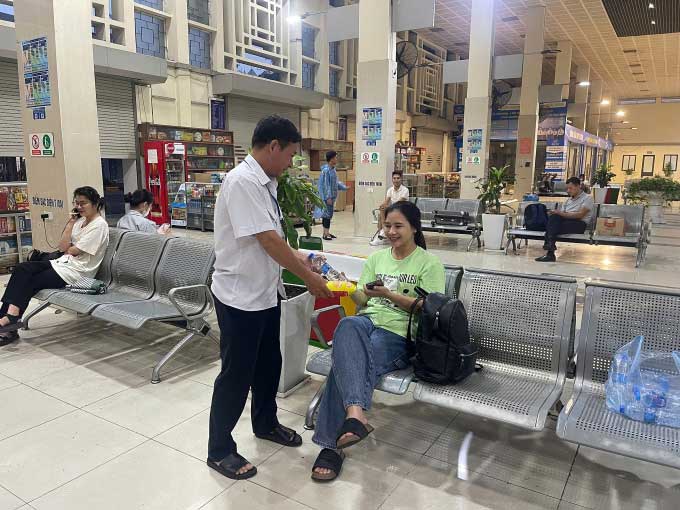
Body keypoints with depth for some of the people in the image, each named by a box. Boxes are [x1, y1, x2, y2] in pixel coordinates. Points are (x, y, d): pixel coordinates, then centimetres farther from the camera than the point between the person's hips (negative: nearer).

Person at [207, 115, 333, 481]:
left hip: (266, 293, 9)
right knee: (236, 375, 5)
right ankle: (219, 450, 24)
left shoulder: (265, 182, 7)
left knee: (269, 364, 22)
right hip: (240, 297, -9)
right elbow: (268, 241, -25)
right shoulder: (242, 182, -22)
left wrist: (300, 260, 10)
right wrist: (308, 278, -16)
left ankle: (265, 424, 43)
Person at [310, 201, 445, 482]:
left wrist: (388, 294, -15)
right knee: (346, 325, -38)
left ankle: (332, 444, -31)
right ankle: (355, 414, -54)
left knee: (346, 361, -33)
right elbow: (361, 300, 15)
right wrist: (352, 290, -10)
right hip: (367, 320, 4)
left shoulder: (430, 263, 5)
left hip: (399, 333, -3)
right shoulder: (376, 257, 21)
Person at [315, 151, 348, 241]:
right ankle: (325, 234, -1)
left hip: (332, 196, 9)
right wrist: (328, 197, -21)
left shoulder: (333, 169, 12)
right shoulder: (326, 170, -16)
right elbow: (325, 185, -19)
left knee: (329, 214, 13)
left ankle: (327, 232, 20)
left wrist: (344, 187, 17)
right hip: (327, 197, -9)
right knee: (327, 214, -6)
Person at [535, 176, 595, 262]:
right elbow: (561, 212, 14)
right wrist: (554, 213, -10)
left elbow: (580, 215, -10)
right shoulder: (569, 200, 28)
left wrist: (562, 214, -19)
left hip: (580, 224, -5)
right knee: (554, 217, -30)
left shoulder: (587, 198, 7)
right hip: (566, 221, 5)